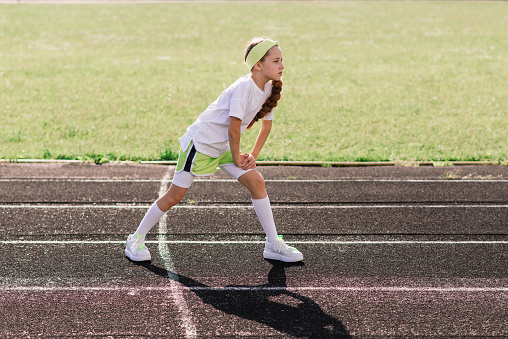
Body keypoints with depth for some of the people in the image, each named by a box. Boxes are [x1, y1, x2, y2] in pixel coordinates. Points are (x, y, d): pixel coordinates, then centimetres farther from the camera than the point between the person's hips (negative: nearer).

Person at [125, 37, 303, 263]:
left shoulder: (269, 89, -1)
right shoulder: (244, 87, -26)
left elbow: (266, 124, 12)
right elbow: (233, 129, -25)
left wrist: (253, 156, 5)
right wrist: (237, 158, -12)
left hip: (223, 148, 8)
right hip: (201, 141, -8)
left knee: (257, 182, -4)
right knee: (175, 196, -2)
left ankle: (273, 245, 3)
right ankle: (136, 240, 13)